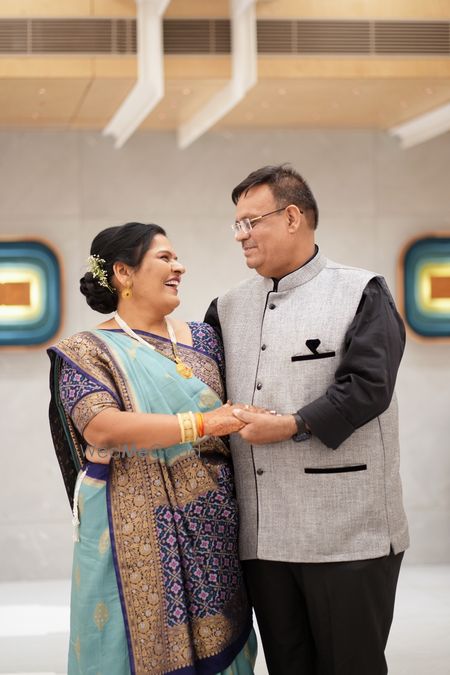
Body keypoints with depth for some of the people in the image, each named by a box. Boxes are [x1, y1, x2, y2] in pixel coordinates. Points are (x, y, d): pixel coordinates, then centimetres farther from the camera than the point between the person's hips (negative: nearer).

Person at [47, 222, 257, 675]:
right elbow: (101, 428, -20)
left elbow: (234, 419, 18)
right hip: (136, 534, -4)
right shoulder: (88, 351, -3)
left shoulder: (201, 339, 12)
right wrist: (202, 423, -24)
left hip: (212, 530, 4)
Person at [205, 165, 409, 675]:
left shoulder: (361, 294, -1)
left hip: (347, 536, -5)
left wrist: (292, 425, -18)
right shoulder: (229, 308, 16)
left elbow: (367, 385, -13)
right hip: (262, 537, 5)